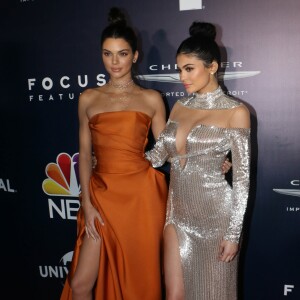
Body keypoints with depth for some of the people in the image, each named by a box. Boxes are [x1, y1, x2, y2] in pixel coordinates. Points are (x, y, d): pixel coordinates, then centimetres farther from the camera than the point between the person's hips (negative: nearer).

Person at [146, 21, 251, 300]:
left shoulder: (235, 112, -8)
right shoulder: (179, 107, 8)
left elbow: (242, 176, -10)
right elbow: (158, 155, 7)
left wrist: (233, 232, -11)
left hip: (215, 213, -4)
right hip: (177, 211, 5)